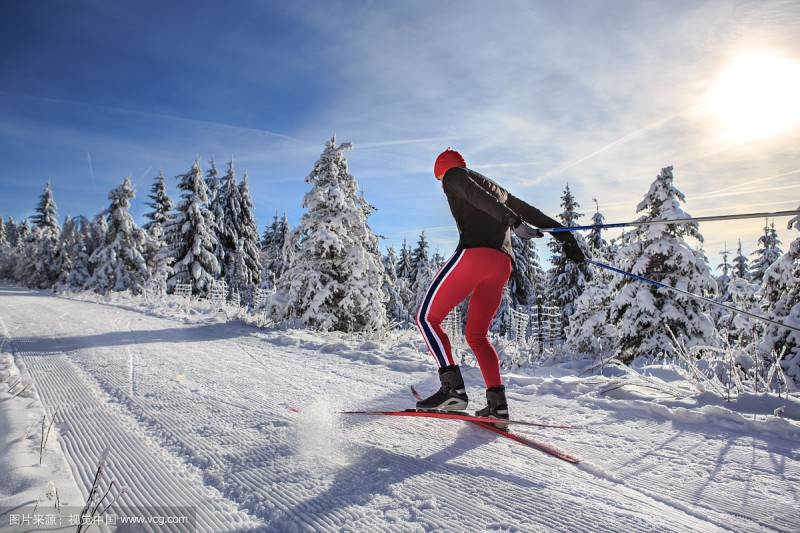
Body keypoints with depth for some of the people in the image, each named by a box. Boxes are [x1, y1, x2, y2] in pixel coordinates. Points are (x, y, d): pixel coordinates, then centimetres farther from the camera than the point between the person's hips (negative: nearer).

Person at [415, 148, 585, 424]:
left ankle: (453, 388, -14)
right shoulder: (497, 188, 35)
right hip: (503, 264, 8)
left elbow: (476, 195, -8)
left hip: (474, 254, -7)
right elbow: (529, 211, 29)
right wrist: (563, 235, 26)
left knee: (427, 318, 0)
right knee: (476, 335, 15)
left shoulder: (453, 174, 13)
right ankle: (497, 401, 3)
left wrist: (513, 221, -22)